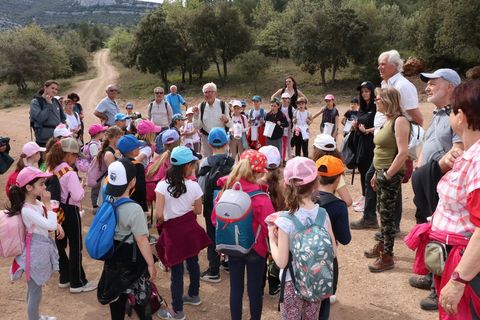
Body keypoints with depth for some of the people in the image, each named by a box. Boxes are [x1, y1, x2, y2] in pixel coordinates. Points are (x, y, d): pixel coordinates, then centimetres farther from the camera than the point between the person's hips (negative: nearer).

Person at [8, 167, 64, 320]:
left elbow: (51, 223, 17)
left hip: (42, 249, 9)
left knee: (34, 289, 25)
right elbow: (50, 225, -29)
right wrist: (47, 204, -23)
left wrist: (57, 225, -2)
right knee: (35, 292, 7)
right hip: (36, 252, -9)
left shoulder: (37, 203, -1)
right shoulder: (27, 210, -27)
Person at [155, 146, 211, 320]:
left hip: (173, 231, -3)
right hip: (190, 228, 3)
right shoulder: (193, 186, -8)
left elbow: (159, 215, -18)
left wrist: (159, 224, 3)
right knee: (192, 262, 24)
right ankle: (194, 295, 45)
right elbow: (198, 210, 4)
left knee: (176, 271, 6)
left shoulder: (162, 185, -16)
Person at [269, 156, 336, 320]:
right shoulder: (323, 214, -12)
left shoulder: (285, 222, -25)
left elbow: (281, 262, -20)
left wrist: (271, 237, -7)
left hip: (292, 283, -4)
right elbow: (333, 252, -4)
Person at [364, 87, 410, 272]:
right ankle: (382, 246, 33)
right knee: (382, 211, 18)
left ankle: (388, 257, 8)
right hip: (381, 173, 9)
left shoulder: (399, 120, -17)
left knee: (387, 214, -2)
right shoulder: (388, 120, 12)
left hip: (391, 175, -9)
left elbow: (403, 153, -24)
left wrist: (388, 175, -20)